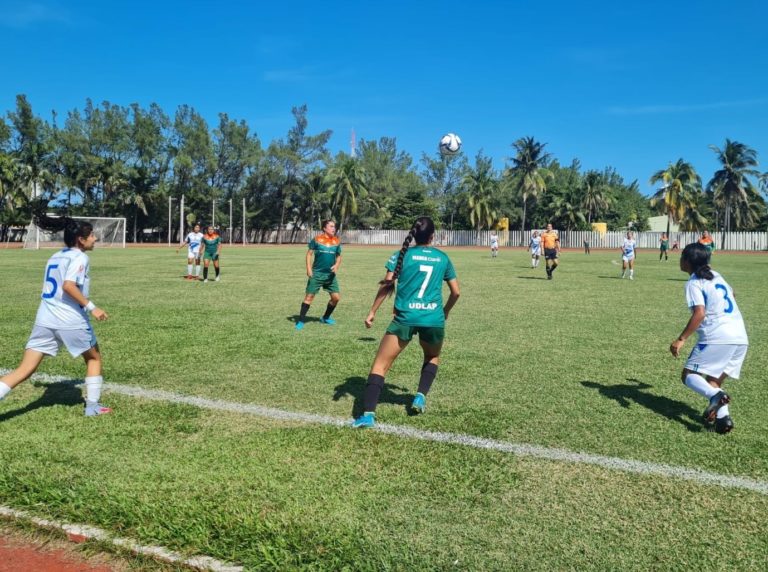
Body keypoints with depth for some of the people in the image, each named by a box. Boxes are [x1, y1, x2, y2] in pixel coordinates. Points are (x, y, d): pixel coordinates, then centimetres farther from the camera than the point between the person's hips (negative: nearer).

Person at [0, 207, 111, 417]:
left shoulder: (55, 256, 18)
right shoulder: (79, 257, -6)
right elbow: (68, 285, -22)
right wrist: (91, 307, -19)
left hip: (44, 320, 7)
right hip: (71, 321, -6)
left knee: (24, 370, 3)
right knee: (94, 358, 18)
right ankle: (92, 406, 19)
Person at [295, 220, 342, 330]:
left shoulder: (337, 241, 5)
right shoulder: (317, 239, -5)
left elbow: (339, 256, 14)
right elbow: (309, 253, -1)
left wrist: (337, 265, -6)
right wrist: (309, 268, -10)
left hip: (330, 274, 4)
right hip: (317, 273, -4)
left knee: (336, 297, 1)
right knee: (309, 296, -3)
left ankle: (326, 318, 23)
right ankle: (301, 321, 5)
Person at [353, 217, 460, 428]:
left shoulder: (403, 254, 5)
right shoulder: (443, 258, 12)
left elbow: (387, 284, -5)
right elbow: (455, 292, 15)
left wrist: (372, 312, -1)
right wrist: (445, 312, 31)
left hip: (405, 318, -2)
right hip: (434, 319, 2)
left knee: (380, 364, 2)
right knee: (432, 357, 32)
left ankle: (368, 414, -13)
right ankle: (421, 397, 15)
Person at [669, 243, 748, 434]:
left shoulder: (693, 283, -4)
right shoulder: (716, 275, 20)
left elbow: (700, 313, -17)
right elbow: (731, 294, 41)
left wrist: (681, 339, -16)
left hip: (717, 337, -8)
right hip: (741, 338, 8)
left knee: (689, 374, 1)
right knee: (713, 380, 16)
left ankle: (715, 395, -24)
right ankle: (722, 416, -3)